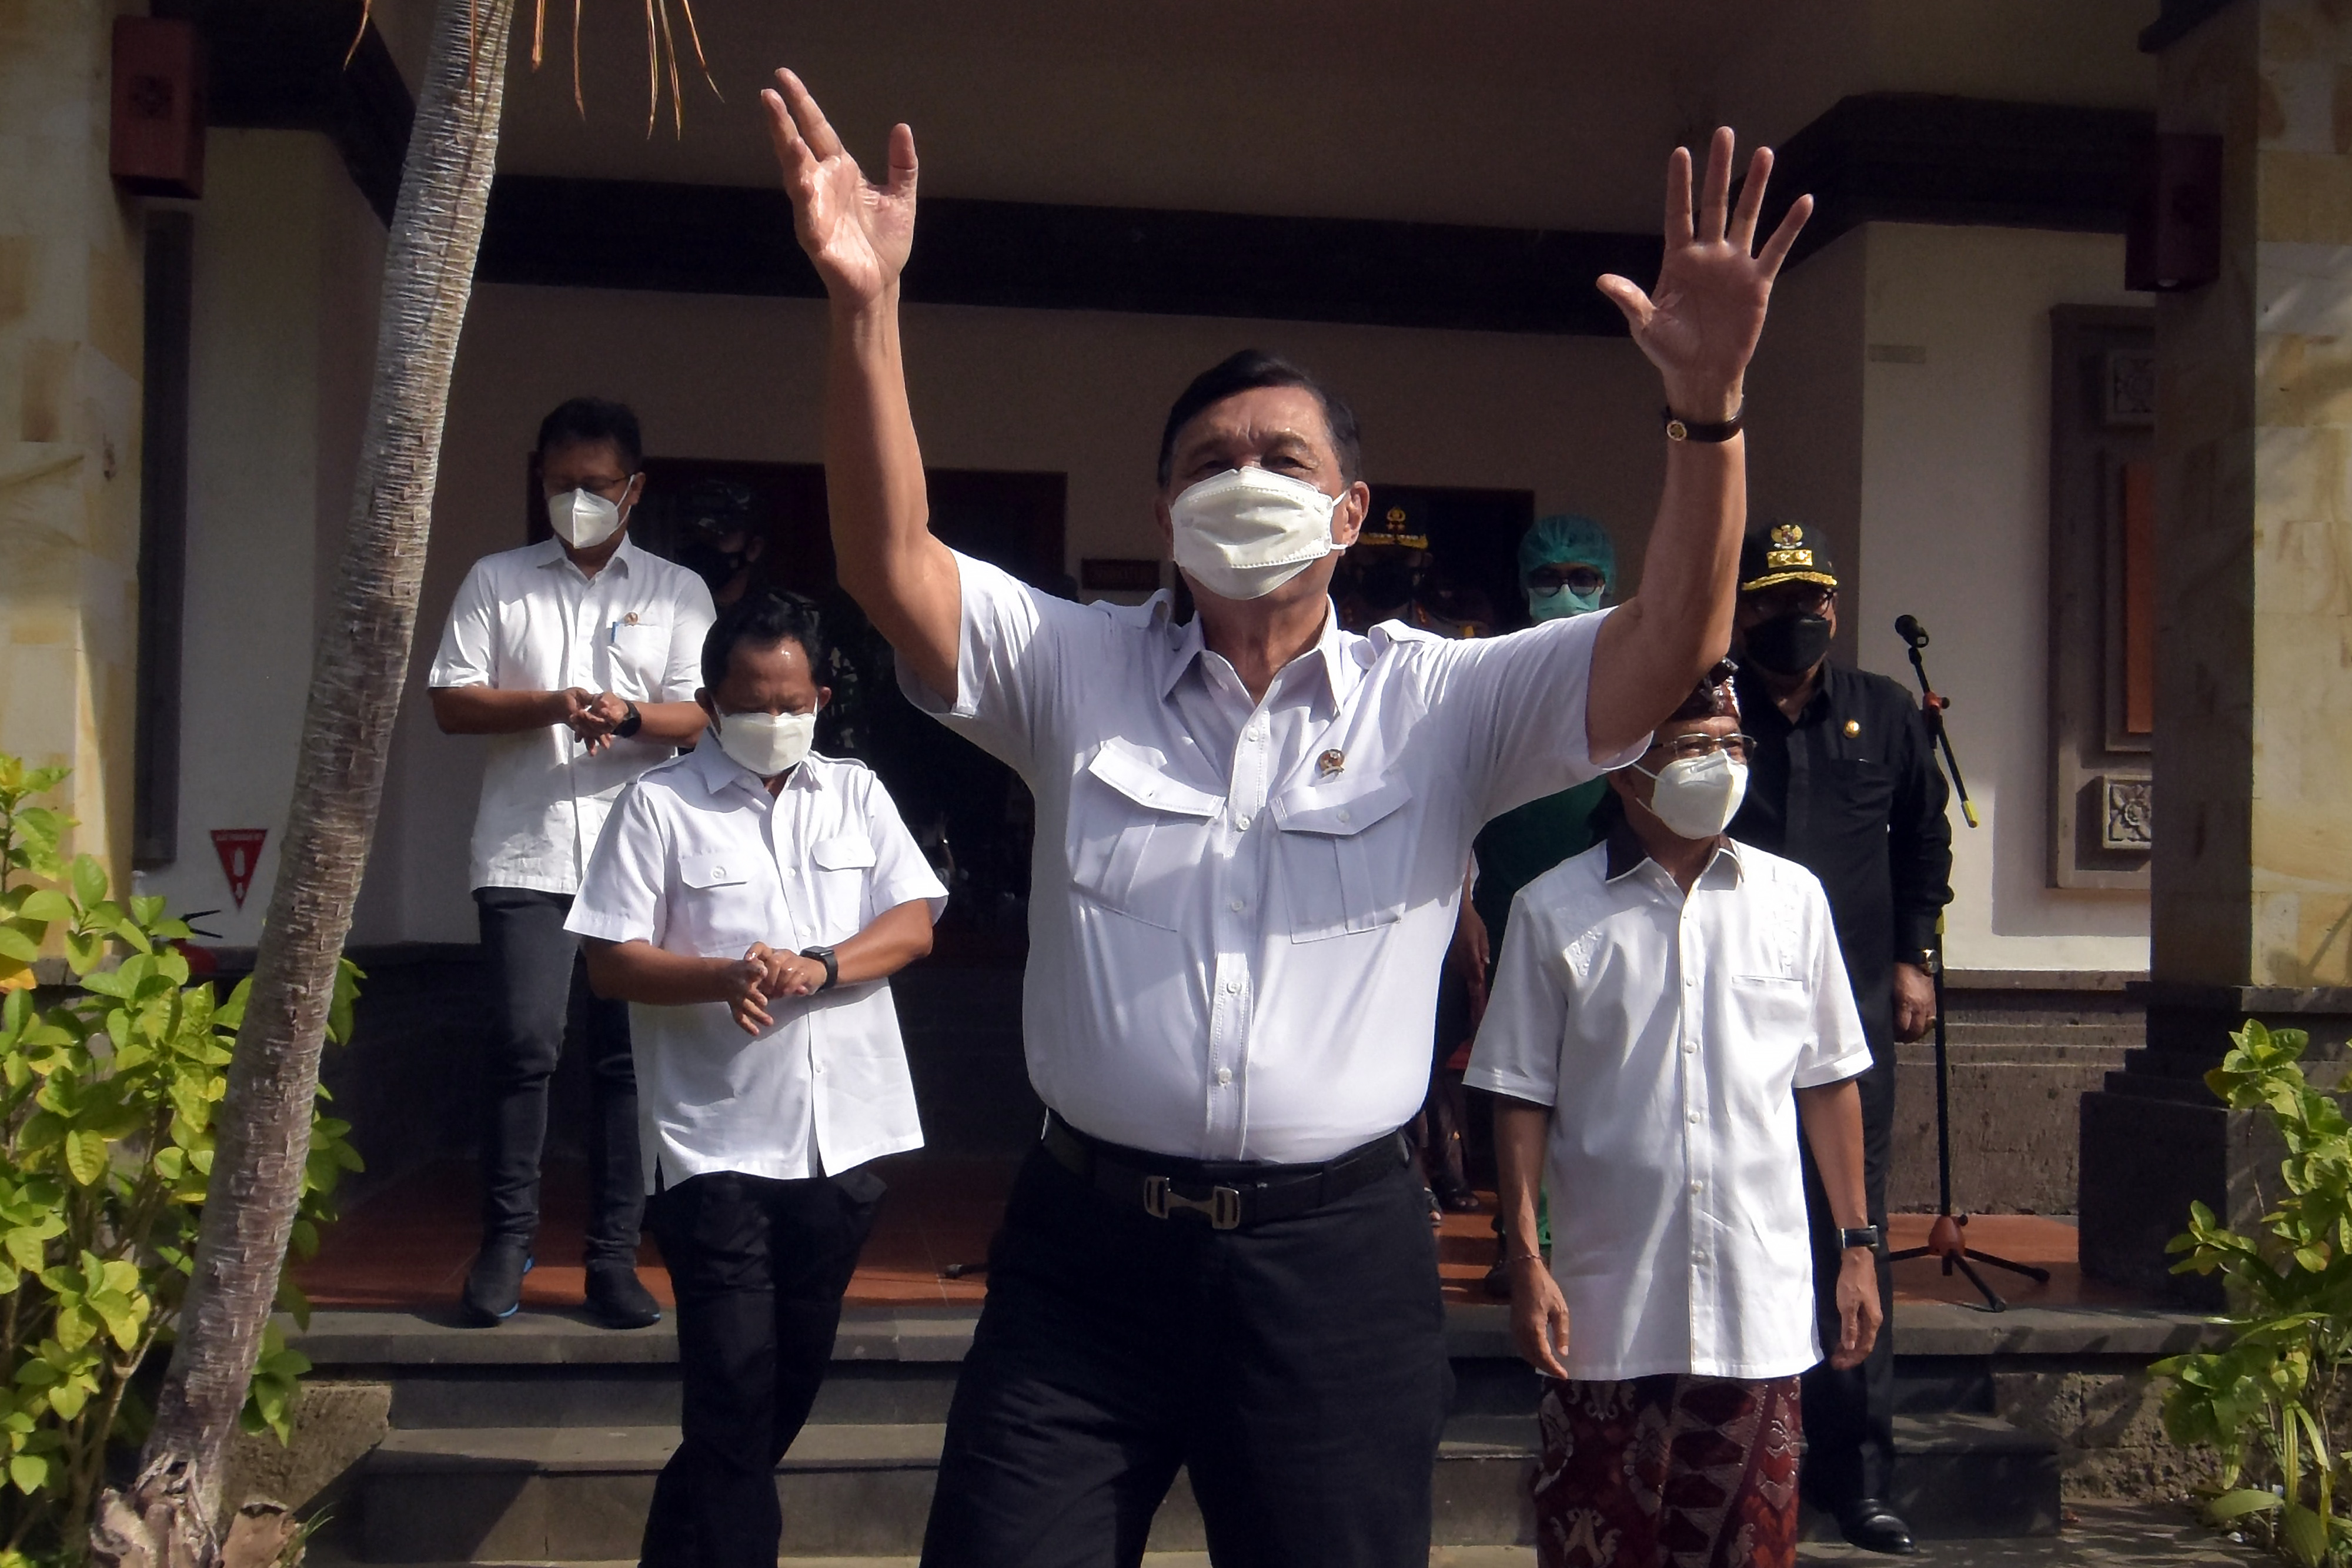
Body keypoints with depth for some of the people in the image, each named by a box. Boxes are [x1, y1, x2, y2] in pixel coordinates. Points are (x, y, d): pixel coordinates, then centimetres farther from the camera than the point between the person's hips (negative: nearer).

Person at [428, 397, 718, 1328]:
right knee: (524, 1045, -8)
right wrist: (551, 706, -12)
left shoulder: (676, 591, 13)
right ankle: (506, 1239, 7)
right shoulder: (496, 582, 13)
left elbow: (702, 716, 4)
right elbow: (451, 704, 5)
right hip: (527, 854, 0)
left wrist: (629, 715, -17)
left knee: (627, 1056, 1)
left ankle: (614, 1253, 9)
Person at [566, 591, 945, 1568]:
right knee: (735, 1396, -4)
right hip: (716, 1147, -4)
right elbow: (611, 963, -5)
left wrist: (818, 966, -16)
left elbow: (913, 925, 2)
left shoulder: (856, 794, 11)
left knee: (790, 1383, 15)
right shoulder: (659, 805, -1)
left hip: (843, 1139, 4)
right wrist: (723, 979, -22)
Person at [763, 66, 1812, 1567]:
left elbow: (1672, 651, -10)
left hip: (1336, 1258, 0)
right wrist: (867, 310, -22)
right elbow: (891, 560, -9)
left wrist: (1710, 402, -24)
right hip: (1086, 1242, 1)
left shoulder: (1441, 702, 2)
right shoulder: (1076, 672, 4)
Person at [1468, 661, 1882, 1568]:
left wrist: (1857, 1246, 10)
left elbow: (1828, 1082, 11)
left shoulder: (1791, 897, 7)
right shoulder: (1554, 912, -1)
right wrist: (1526, 1262, -5)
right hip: (1607, 1310, -2)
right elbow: (1521, 1100, 0)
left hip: (1761, 1305, 2)